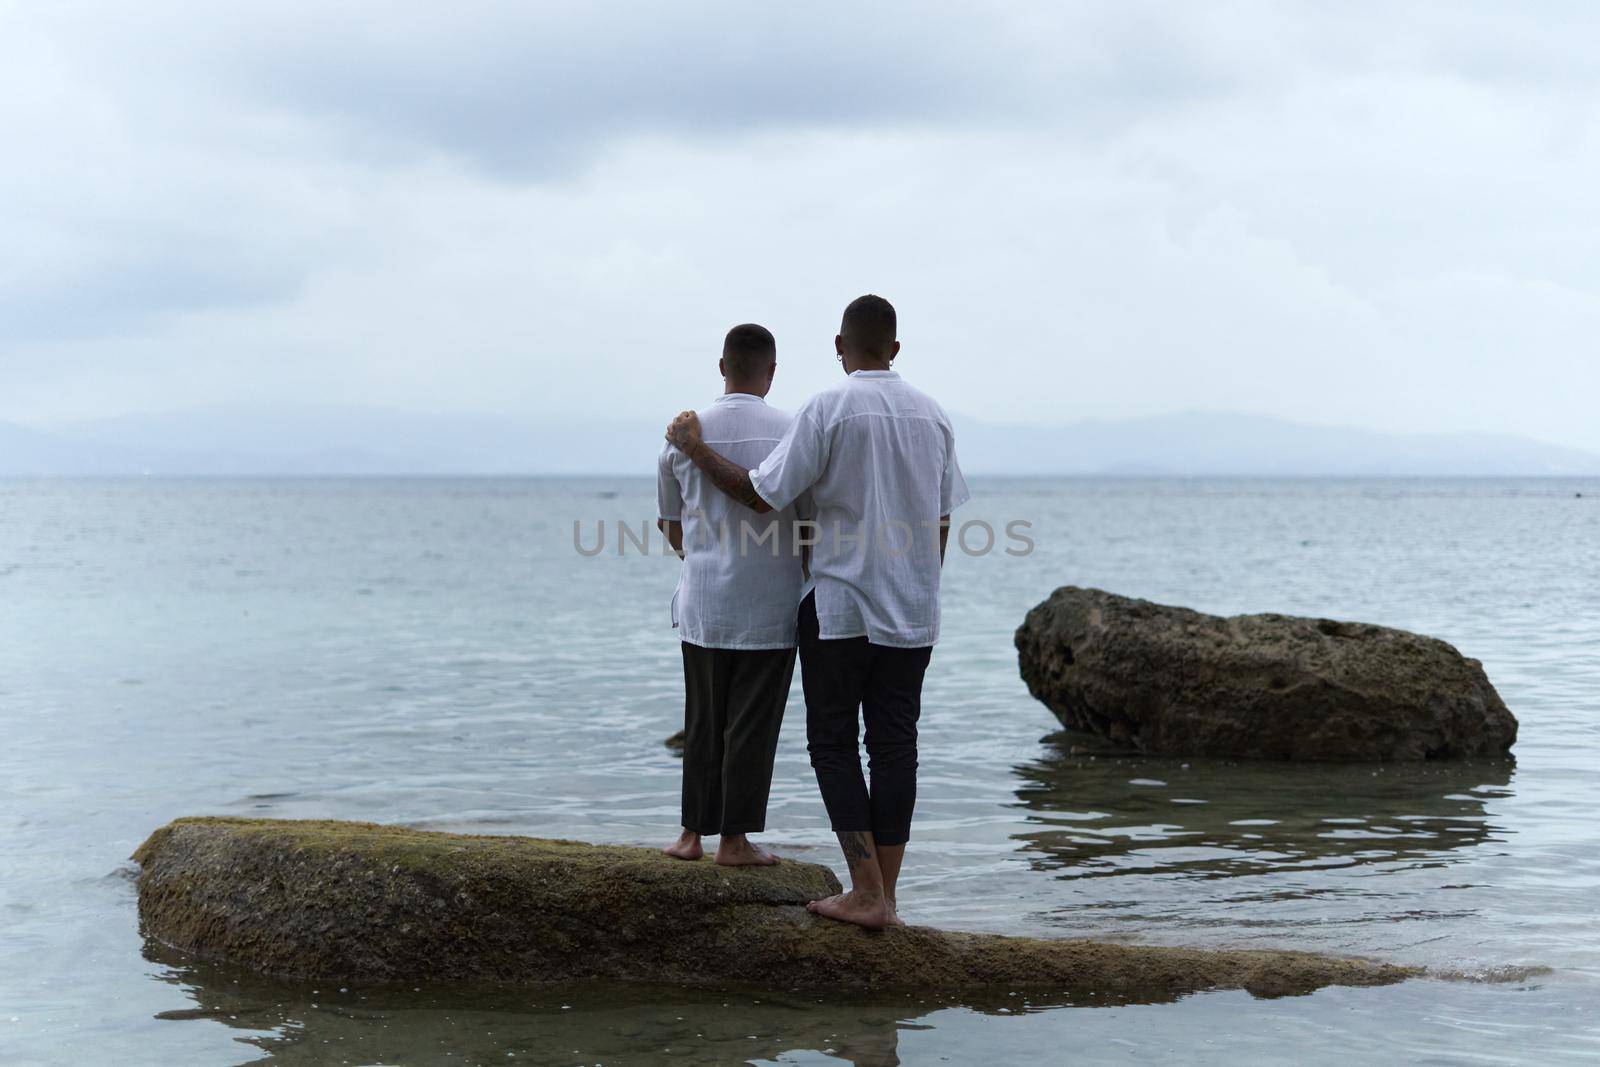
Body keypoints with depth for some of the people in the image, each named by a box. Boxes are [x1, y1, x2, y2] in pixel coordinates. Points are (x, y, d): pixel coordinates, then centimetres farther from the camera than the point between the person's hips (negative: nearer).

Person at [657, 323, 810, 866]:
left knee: (704, 722, 12)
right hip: (771, 605, -3)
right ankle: (735, 838, 6)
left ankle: (693, 833, 15)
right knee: (752, 724, 3)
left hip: (704, 602, 3)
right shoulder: (791, 433, -7)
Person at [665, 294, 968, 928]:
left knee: (833, 743, 4)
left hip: (839, 607, -5)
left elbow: (761, 495, -10)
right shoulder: (932, 416, 8)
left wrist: (696, 449, 3)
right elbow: (941, 525, 12)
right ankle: (884, 897, 7)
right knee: (894, 745, 7)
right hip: (912, 613, 5)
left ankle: (866, 894, -2)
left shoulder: (828, 412, -10)